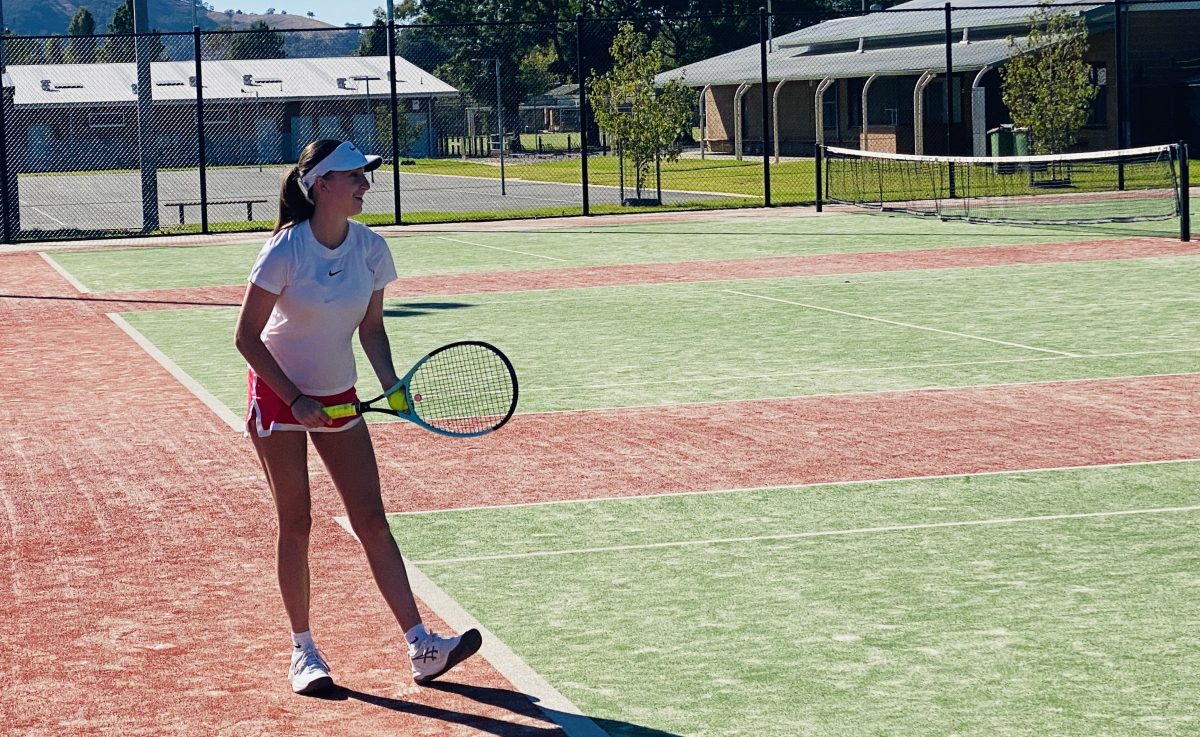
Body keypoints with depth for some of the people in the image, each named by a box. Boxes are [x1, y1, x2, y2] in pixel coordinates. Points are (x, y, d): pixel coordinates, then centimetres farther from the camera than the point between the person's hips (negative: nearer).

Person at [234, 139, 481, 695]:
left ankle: (421, 648, -3)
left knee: (372, 519, 0)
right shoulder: (285, 250, -20)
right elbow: (246, 338, -15)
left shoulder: (370, 248, -6)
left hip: (339, 396, 4)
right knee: (295, 524, 1)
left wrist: (391, 384, -10)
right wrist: (297, 400, -18)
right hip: (278, 394, -4)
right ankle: (302, 651, 13)